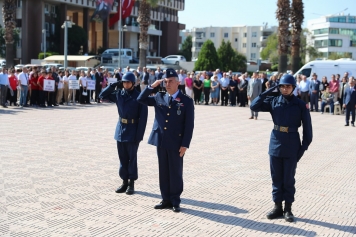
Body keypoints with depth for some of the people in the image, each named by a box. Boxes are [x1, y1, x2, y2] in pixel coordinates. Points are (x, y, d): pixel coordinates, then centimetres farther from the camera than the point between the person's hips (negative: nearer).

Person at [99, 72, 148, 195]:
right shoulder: (118, 94, 5)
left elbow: (143, 118, -11)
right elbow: (102, 95, 9)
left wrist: (139, 135, -16)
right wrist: (114, 85, -2)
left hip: (132, 131, -5)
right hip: (120, 129, 5)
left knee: (132, 158, 3)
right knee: (122, 158, 10)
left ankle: (131, 183, 12)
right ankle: (124, 181, 20)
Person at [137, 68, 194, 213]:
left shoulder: (186, 101, -4)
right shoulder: (159, 97, 8)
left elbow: (189, 125, -6)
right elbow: (141, 99, 10)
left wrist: (185, 144, -12)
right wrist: (152, 86, -2)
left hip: (176, 143, -4)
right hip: (161, 141, 4)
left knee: (175, 173, 5)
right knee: (163, 172, 11)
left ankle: (175, 201, 15)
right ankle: (166, 200, 21)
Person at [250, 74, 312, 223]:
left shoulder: (300, 105, -4)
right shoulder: (274, 101, 2)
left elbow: (307, 127, -3)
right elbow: (254, 106, -4)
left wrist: (304, 147, -7)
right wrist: (267, 92, -9)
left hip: (292, 146, -3)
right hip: (275, 143, 3)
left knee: (288, 178, 5)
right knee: (276, 177, 9)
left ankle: (288, 208, 16)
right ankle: (277, 206, 20)